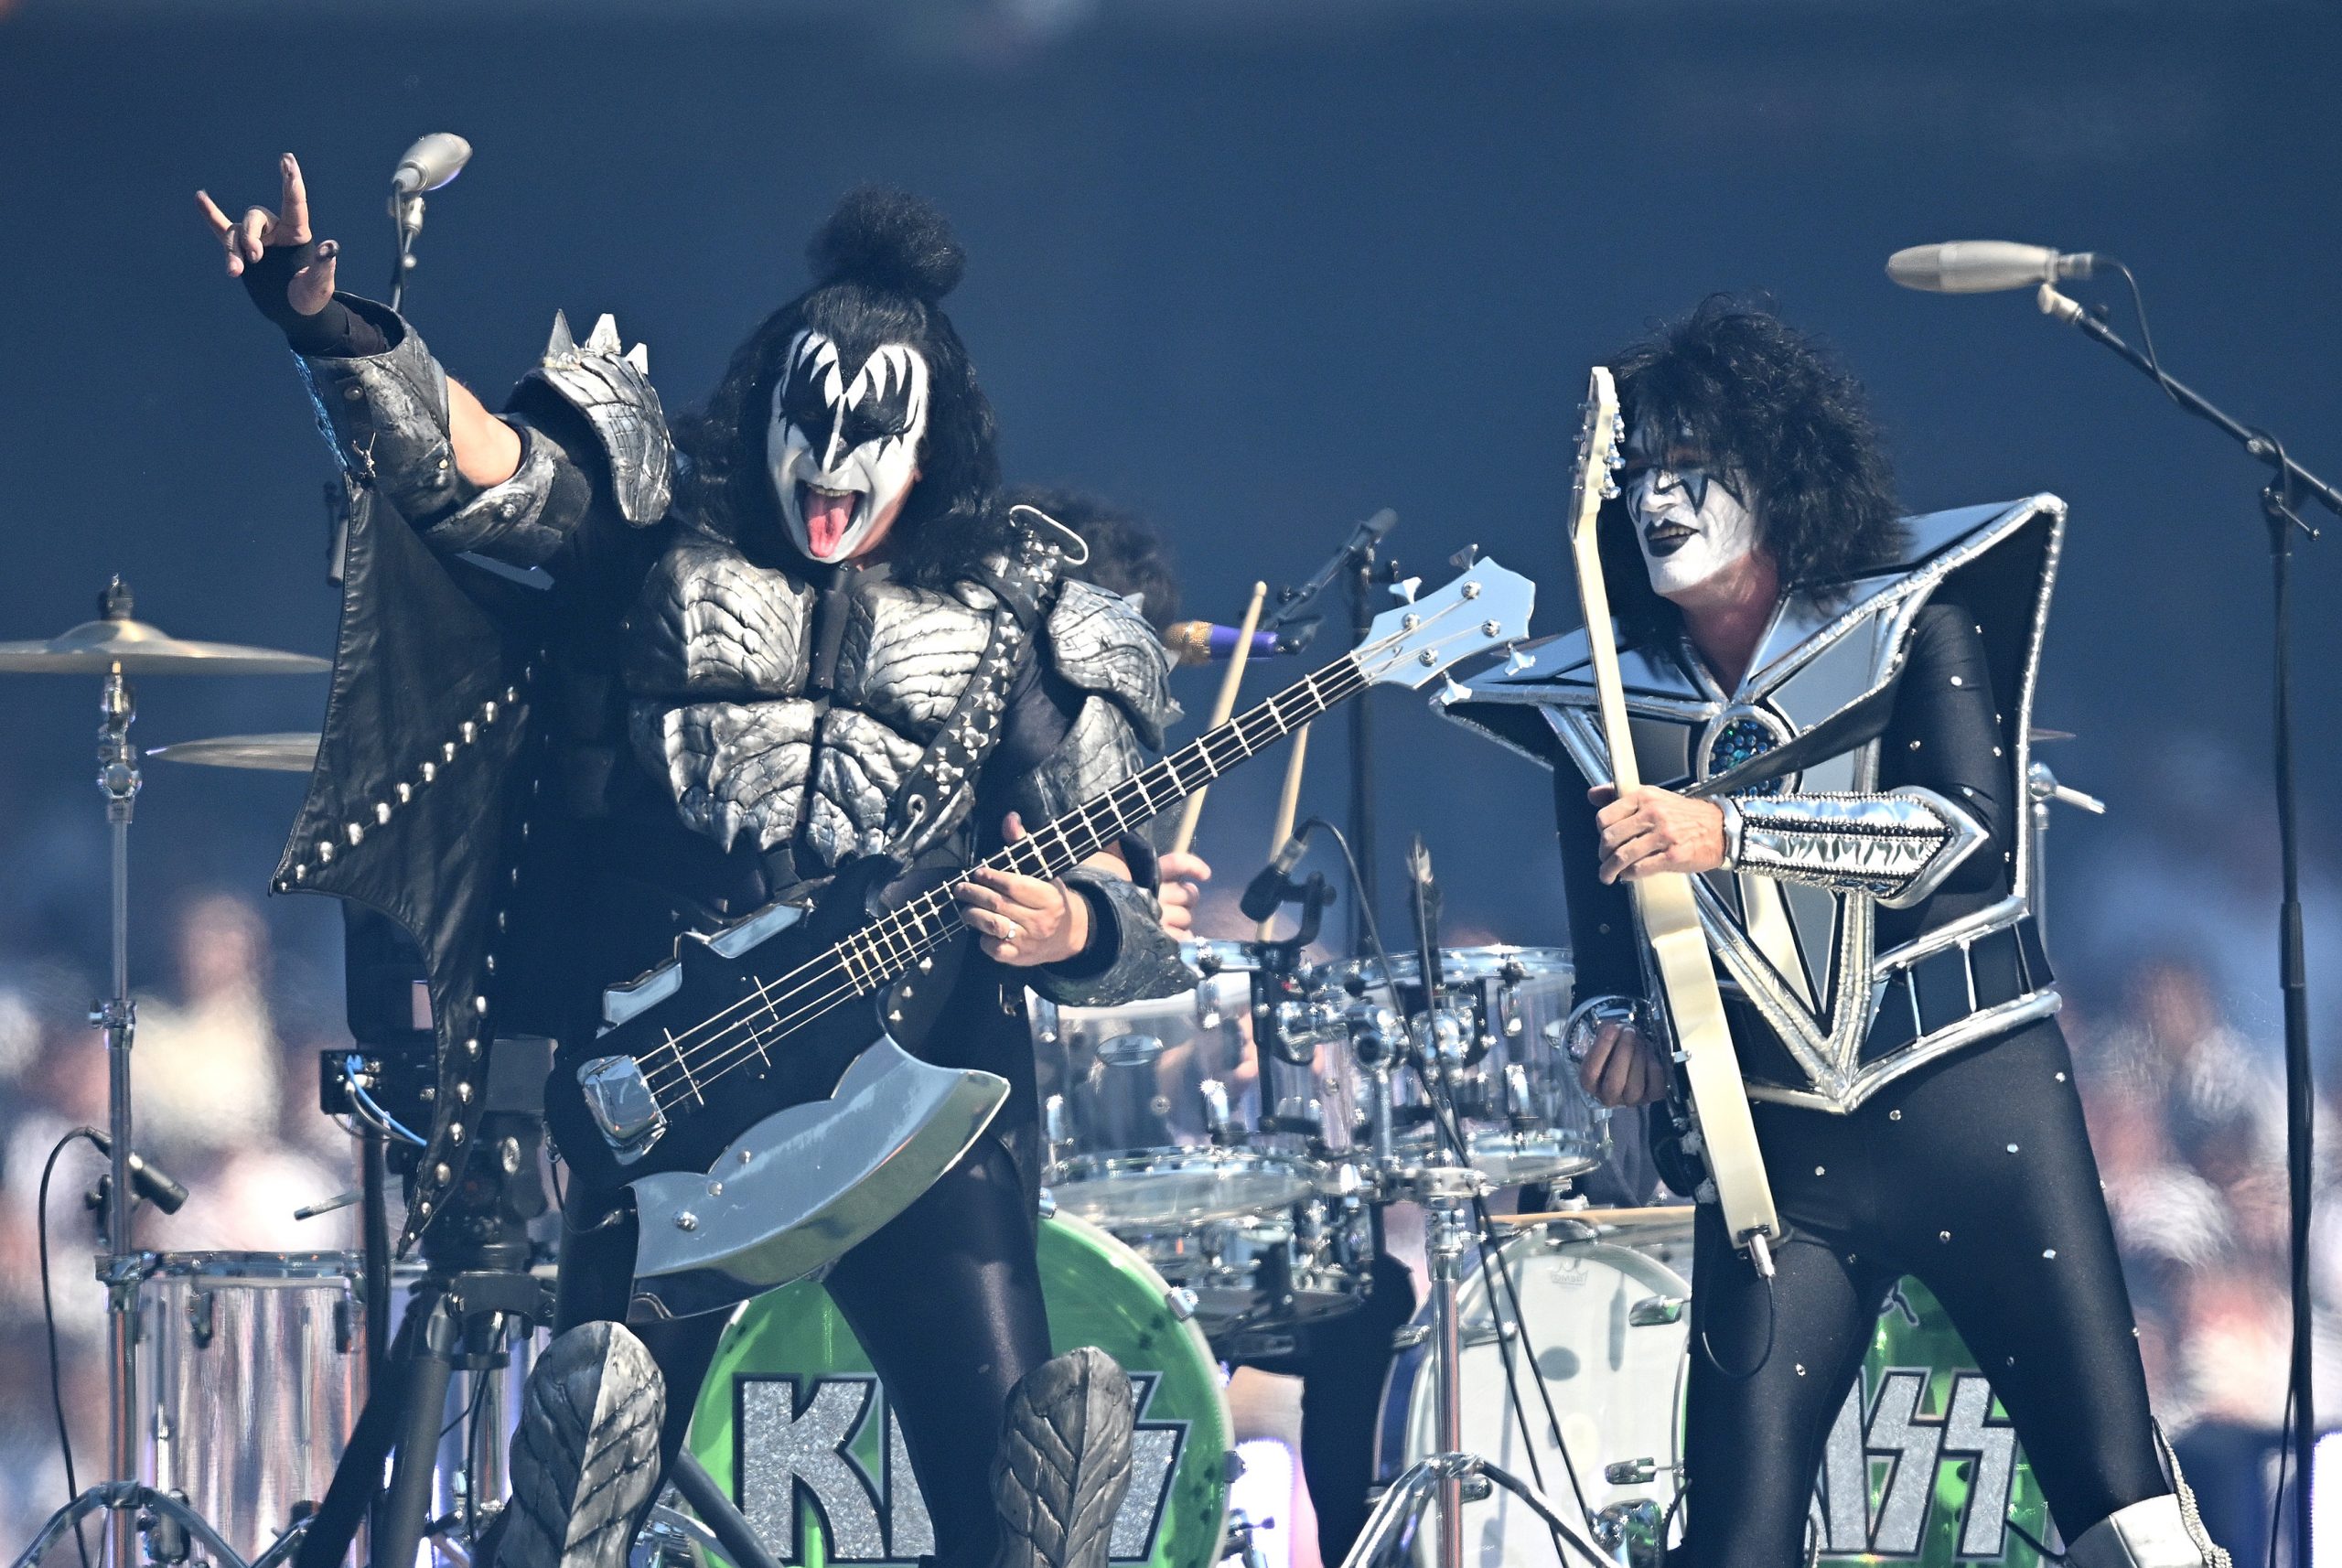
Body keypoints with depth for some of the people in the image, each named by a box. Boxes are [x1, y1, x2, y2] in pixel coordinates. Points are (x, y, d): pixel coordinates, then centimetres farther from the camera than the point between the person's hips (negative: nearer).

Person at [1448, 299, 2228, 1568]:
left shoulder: (1912, 617, 3)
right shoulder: (1601, 705, 12)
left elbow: (1972, 828, -12)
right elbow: (1604, 937, 19)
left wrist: (1727, 831, -20)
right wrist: (1613, 1028, -4)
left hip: (1974, 1092, -2)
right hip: (1774, 1143, 2)